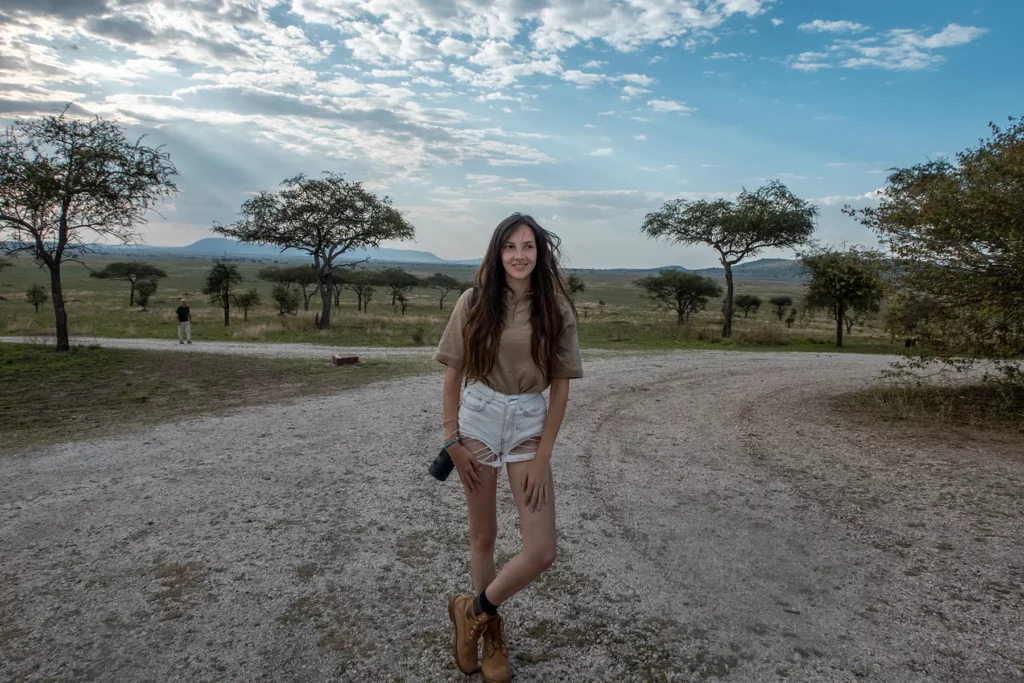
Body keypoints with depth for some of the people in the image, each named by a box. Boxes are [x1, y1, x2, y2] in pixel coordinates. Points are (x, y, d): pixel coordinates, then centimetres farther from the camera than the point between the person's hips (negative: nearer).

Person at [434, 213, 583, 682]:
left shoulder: (556, 310, -4)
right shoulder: (474, 302, -5)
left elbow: (560, 387, -3)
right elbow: (453, 375, 0)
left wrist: (542, 458, -7)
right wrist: (452, 440, -4)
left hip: (529, 425, 1)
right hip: (477, 420, 0)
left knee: (541, 553, -4)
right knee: (483, 535, 13)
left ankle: (473, 611, 22)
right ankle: (491, 628, 37)